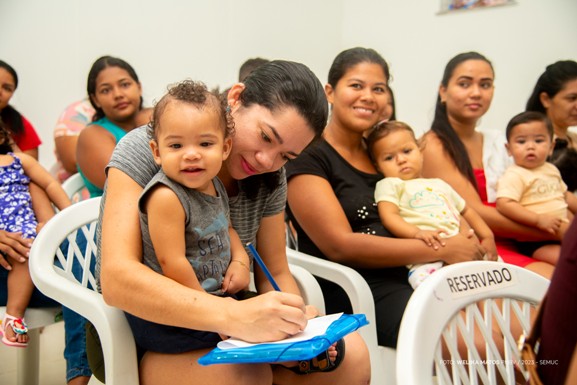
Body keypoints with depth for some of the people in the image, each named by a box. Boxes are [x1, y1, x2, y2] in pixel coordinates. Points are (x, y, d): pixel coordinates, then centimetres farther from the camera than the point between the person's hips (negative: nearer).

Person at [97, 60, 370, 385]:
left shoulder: (269, 178, -1)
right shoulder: (146, 149, -18)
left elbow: (275, 274, 4)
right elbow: (116, 278, -29)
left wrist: (294, 323, -20)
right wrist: (233, 316, -42)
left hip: (221, 323, 5)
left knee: (350, 354, -16)